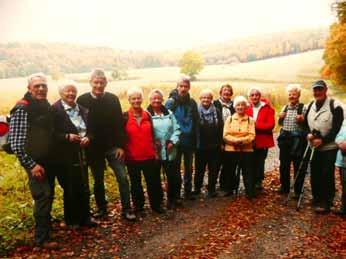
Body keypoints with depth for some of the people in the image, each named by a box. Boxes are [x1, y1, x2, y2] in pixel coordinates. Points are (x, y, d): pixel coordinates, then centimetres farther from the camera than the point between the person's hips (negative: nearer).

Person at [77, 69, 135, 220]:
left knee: (122, 178, -3)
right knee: (98, 180, 13)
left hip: (113, 146, 0)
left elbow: (119, 123, -3)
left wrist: (121, 145, -6)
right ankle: (101, 208, 30)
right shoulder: (82, 100, -4)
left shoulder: (113, 99, -2)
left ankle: (126, 209, 8)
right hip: (93, 148, 0)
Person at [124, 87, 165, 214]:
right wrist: (124, 152, -4)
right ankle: (138, 206, 28)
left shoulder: (147, 115, 4)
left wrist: (155, 152, 6)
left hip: (149, 156, 2)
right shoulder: (125, 117, -6)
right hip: (132, 157, -2)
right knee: (135, 183, 13)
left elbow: (152, 135, 9)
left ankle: (156, 205, 25)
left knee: (153, 182, 9)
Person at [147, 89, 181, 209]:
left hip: (169, 152, 3)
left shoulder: (169, 113, 9)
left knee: (174, 176, 7)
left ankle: (173, 199, 28)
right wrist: (152, 143, -17)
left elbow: (176, 129, 6)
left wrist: (172, 141, -7)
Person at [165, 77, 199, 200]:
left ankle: (188, 191, 29)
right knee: (175, 168, 6)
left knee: (188, 168, 14)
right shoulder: (171, 102, -8)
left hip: (189, 141, 4)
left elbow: (196, 122, 7)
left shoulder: (192, 103, 5)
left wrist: (196, 141, 3)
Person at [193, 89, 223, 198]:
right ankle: (197, 188, 24)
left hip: (214, 146, 2)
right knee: (199, 168, 10)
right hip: (200, 146, -1)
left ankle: (212, 189, 18)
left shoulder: (217, 112, 4)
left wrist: (221, 142, -2)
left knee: (213, 169, 7)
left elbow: (221, 128, 3)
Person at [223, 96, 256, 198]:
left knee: (248, 172, 0)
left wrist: (241, 141, -19)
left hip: (246, 150, -1)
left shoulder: (250, 120, 5)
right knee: (230, 172, 10)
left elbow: (251, 136, -5)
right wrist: (235, 141, -18)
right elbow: (225, 135, -3)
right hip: (230, 150, 1)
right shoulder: (229, 119, 7)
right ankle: (229, 190, 24)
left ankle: (250, 192, 7)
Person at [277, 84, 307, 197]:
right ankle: (284, 187, 29)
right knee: (284, 164, 14)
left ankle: (298, 190, 13)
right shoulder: (285, 107, 11)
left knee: (298, 166, 2)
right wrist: (280, 118, 0)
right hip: (284, 138, 6)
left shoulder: (303, 107, -6)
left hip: (297, 139, -5)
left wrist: (302, 120, -23)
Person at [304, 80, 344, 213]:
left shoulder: (335, 106, -11)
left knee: (327, 176, -2)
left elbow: (337, 128, -14)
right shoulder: (310, 106, 9)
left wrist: (322, 140, -20)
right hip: (314, 147, 6)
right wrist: (308, 134, -6)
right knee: (314, 175, 13)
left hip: (329, 148, -6)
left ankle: (326, 203, 10)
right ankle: (316, 199, 28)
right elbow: (306, 123, 14)